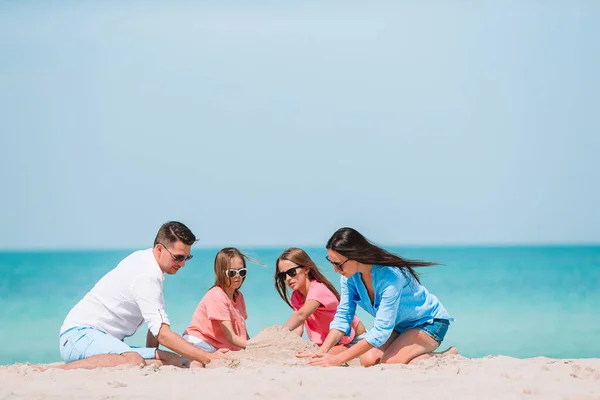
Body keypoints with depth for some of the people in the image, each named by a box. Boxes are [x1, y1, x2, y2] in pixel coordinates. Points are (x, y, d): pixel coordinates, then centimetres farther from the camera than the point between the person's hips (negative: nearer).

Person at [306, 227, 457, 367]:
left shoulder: (390, 276, -36)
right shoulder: (349, 276, -14)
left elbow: (381, 331, -36)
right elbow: (342, 316, -9)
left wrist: (338, 359, -38)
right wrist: (322, 352, -26)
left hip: (430, 322, -7)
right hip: (399, 325, 7)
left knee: (389, 362, -28)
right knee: (368, 360, -18)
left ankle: (448, 355, -6)